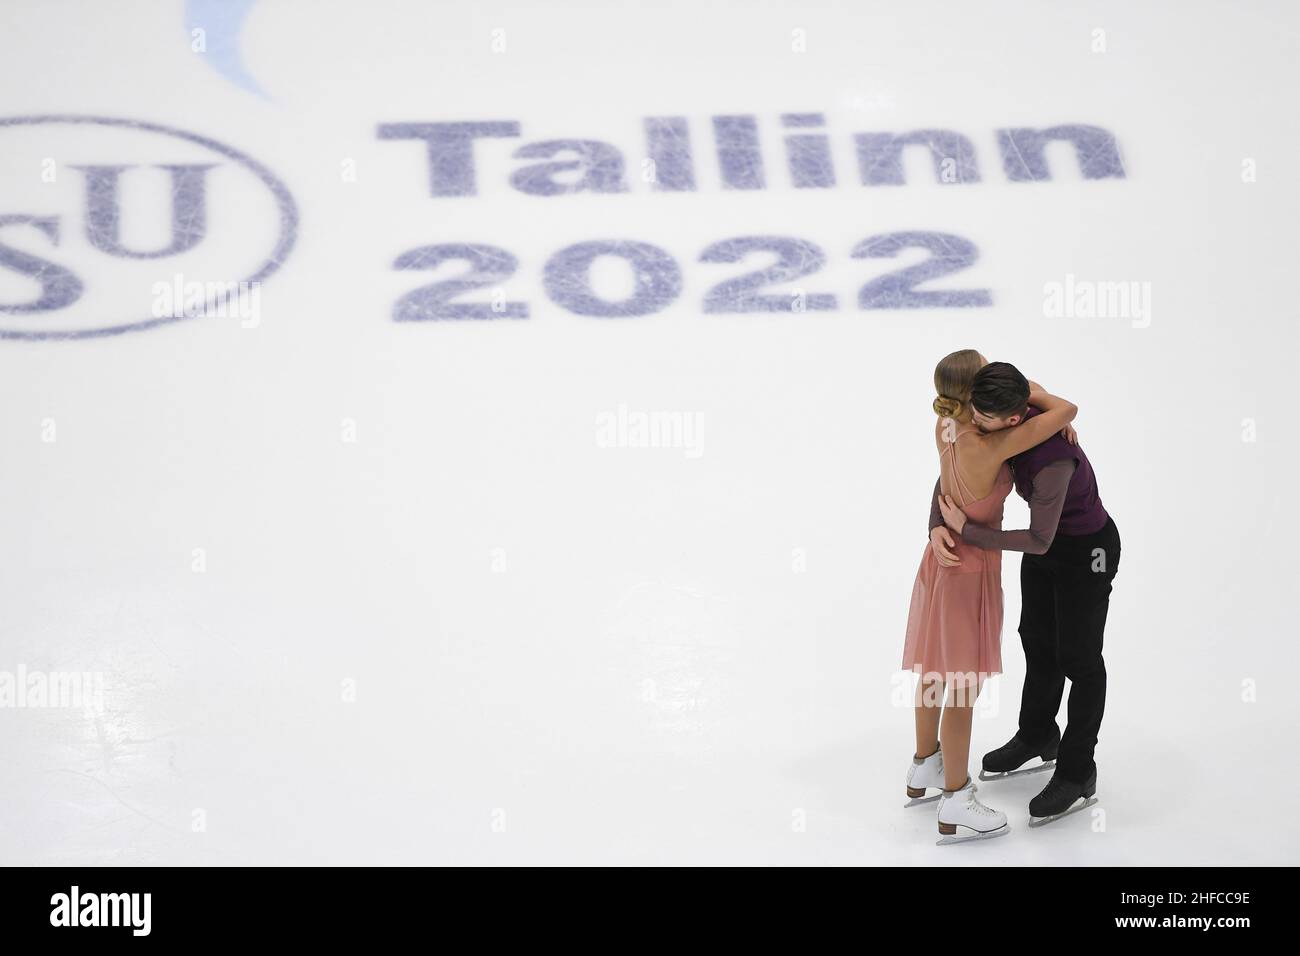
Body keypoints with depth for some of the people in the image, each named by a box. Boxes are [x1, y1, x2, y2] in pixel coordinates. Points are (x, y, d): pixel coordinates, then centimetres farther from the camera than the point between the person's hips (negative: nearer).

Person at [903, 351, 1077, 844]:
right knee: (964, 687, 3)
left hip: (942, 558, 8)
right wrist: (1036, 396, -8)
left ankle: (924, 772, 40)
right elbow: (1067, 409, -28)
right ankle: (956, 809, 14)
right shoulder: (988, 447, -29)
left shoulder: (945, 426, -7)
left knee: (936, 673, 23)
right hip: (970, 568, -8)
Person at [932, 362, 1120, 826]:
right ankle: (1038, 736, 41)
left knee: (1078, 658, 3)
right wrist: (938, 526, -25)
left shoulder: (1051, 460, -41)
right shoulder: (1001, 424, -16)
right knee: (1038, 640, 20)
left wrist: (967, 532, -28)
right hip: (1049, 535, 8)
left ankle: (1077, 775, 17)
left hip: (1086, 551, -8)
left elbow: (1039, 542, -33)